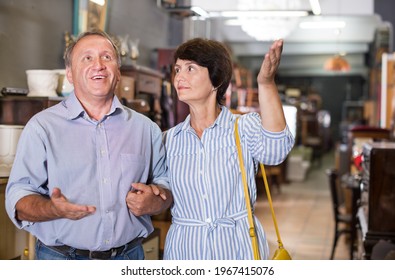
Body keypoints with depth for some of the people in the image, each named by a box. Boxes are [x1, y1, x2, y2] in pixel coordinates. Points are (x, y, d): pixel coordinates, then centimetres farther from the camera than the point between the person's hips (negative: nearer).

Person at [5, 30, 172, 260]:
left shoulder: (146, 128, 5)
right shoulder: (42, 127, -4)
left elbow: (165, 183, 10)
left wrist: (155, 202, -12)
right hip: (61, 258, -2)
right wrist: (55, 209, -28)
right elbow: (19, 200, -8)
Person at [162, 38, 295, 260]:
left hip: (239, 248, -2)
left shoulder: (245, 127, -6)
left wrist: (266, 83, -40)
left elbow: (275, 150, -29)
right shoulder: (169, 139, 5)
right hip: (184, 251, 3)